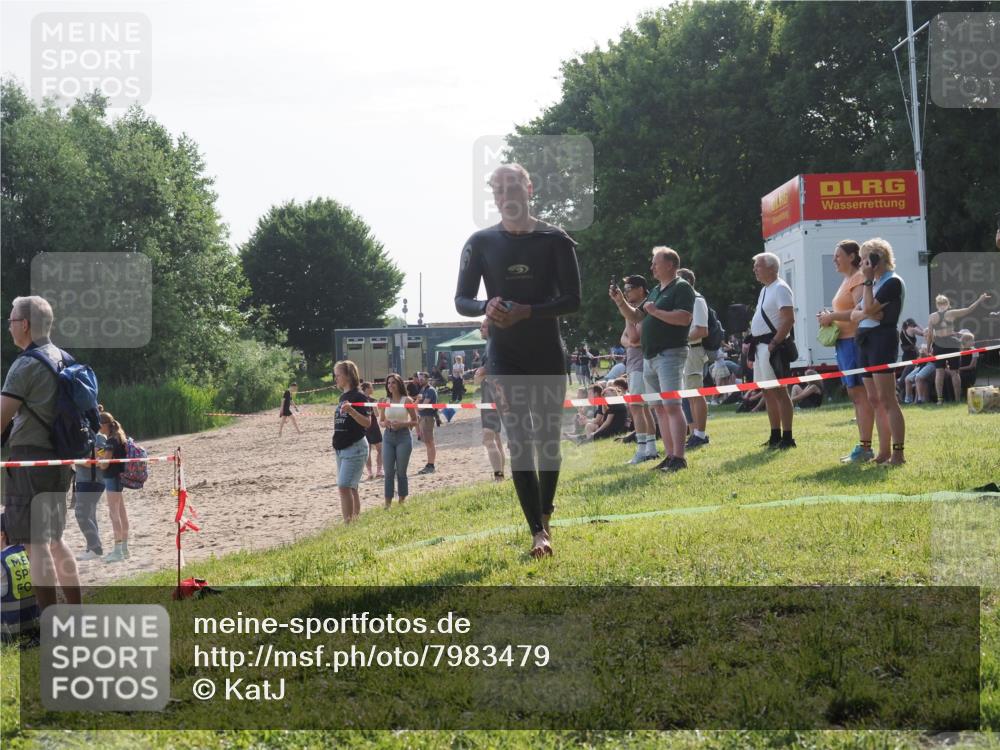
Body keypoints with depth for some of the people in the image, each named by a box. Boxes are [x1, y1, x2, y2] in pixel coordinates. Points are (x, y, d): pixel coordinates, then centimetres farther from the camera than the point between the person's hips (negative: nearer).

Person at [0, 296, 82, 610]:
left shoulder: (26, 364, -13)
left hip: (30, 459, -9)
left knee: (35, 544, -6)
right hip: (59, 459, 9)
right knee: (54, 540, 18)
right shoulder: (63, 359, 11)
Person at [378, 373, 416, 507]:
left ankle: (402, 501, 11)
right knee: (388, 472, 1)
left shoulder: (407, 400, -2)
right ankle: (388, 503, 3)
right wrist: (385, 423, -8)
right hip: (388, 437, 3)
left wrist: (402, 424, -17)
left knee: (401, 471, 1)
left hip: (403, 437, -3)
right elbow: (381, 421, 14)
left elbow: (415, 421, -1)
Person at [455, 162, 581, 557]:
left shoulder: (554, 239, -3)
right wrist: (487, 307, -21)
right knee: (518, 441, -9)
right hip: (505, 357, 0)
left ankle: (545, 512, 32)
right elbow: (462, 300, 2)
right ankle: (538, 532, -12)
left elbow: (572, 299, -7)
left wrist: (526, 312, -21)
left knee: (548, 438, 10)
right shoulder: (481, 243, 1)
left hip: (548, 354, 0)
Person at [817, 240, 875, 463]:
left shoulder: (859, 279, -11)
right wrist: (830, 316, 10)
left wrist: (832, 317, -14)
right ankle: (862, 446, 16)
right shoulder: (846, 280, 19)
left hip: (854, 341, -10)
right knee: (855, 395, 12)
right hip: (844, 342, 10)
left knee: (861, 395, -9)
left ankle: (865, 448, -9)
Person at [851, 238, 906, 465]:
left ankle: (898, 453, -14)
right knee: (875, 401, 9)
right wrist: (867, 314, -7)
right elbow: (854, 314, 14)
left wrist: (868, 280, -9)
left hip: (882, 338, -9)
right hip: (865, 341, 9)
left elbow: (870, 308, -17)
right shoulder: (874, 284, 20)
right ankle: (884, 452, 12)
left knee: (887, 399, -13)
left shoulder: (893, 282, -7)